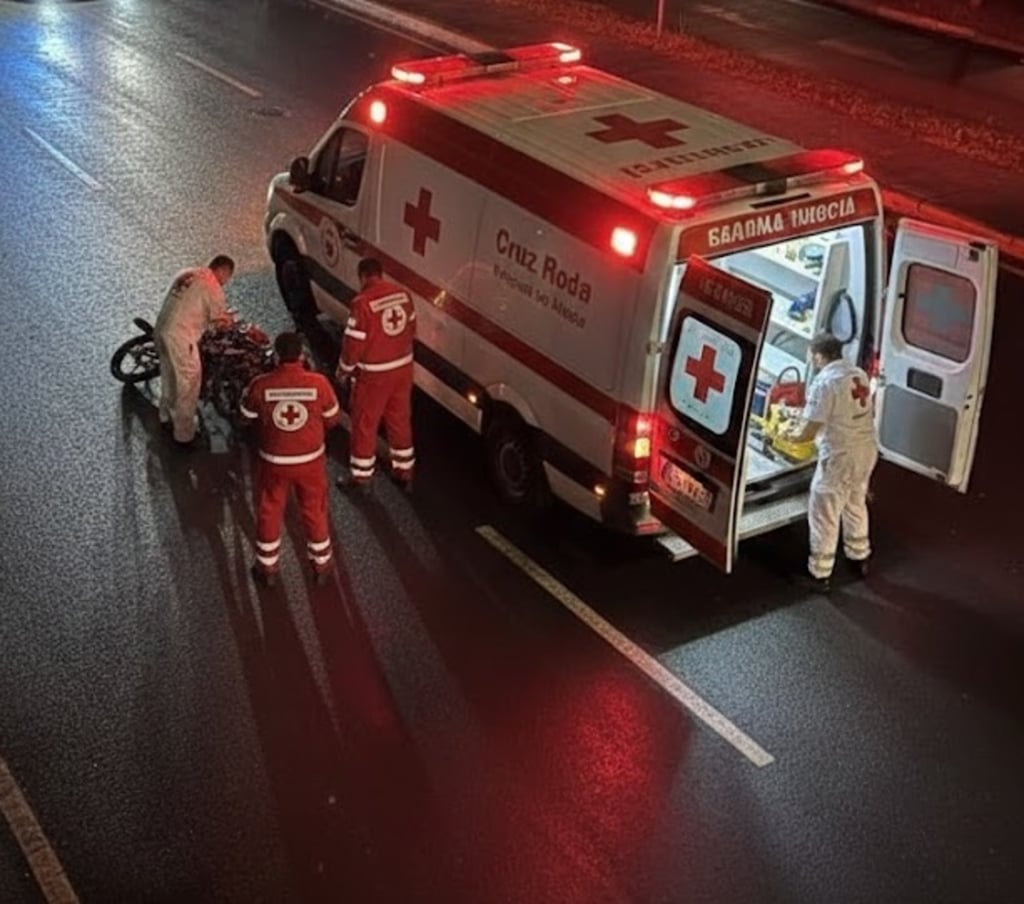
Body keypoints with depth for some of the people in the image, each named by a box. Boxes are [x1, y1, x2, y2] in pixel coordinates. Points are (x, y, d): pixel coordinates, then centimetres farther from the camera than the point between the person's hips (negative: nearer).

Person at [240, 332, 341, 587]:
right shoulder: (319, 383, -19)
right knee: (315, 511, 20)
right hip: (311, 459, 0)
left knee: (270, 513, 20)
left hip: (273, 461, 0)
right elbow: (332, 419, -4)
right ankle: (321, 565, 35)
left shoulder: (261, 385, -19)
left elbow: (247, 418, -2)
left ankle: (268, 568, 34)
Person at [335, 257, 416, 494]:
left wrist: (344, 370, -1)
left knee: (365, 423, 9)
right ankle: (404, 471, 29)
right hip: (403, 367, 6)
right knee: (400, 420, 18)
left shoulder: (363, 302, -21)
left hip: (374, 374, -6)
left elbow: (354, 342, -16)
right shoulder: (402, 294, -1)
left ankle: (361, 476, 20)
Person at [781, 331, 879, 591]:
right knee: (856, 504, 28)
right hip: (867, 450, 8)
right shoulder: (859, 375, 5)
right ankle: (859, 556, 44)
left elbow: (809, 432, -22)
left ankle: (819, 572, 17)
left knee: (824, 515, 7)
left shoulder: (824, 382, -21)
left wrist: (791, 434, 1)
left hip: (840, 457, -8)